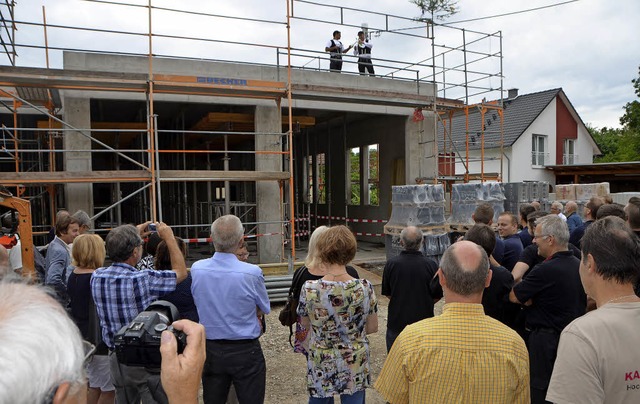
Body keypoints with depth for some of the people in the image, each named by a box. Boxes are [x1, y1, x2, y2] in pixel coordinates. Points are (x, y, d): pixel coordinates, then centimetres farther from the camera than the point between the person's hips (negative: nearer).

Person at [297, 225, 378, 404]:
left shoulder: (309, 289, -19)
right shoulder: (365, 288, -17)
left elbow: (306, 324, -1)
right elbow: (373, 327, -2)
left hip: (320, 367, 0)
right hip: (355, 367, 1)